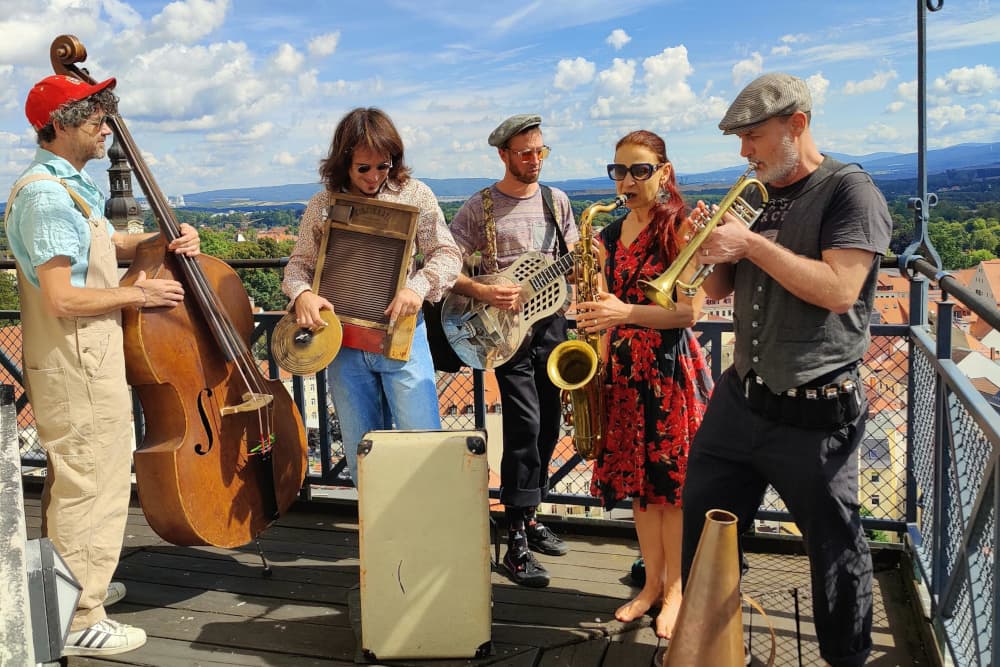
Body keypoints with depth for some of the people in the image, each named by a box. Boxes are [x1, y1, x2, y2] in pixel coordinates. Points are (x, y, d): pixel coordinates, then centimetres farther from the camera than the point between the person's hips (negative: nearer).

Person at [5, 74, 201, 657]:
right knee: (91, 487, -2)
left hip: (78, 363, 11)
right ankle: (79, 623, 11)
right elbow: (60, 299, -26)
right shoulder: (47, 196, -20)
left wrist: (164, 241, 4)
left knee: (72, 482, 23)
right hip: (79, 368, -11)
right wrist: (137, 293, -15)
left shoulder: (68, 186, 13)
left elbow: (104, 246, 22)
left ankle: (73, 587, 40)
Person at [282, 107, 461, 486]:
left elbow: (447, 254, -1)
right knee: (360, 452, 11)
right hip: (344, 341, 2)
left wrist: (419, 286, -20)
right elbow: (299, 264, 9)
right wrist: (301, 294, -14)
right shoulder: (323, 205, 5)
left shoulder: (414, 195, 0)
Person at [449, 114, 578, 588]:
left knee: (548, 425, 10)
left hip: (551, 321, 5)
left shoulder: (556, 201, 10)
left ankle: (529, 516, 27)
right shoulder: (479, 208, -4)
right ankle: (517, 545, -7)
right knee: (524, 424, -13)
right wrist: (482, 293, -21)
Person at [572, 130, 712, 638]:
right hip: (623, 365, 6)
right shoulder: (610, 235, 11)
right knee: (637, 478, 11)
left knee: (672, 479, 2)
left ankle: (676, 589, 17)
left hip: (669, 366, -6)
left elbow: (689, 311, -15)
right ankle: (652, 582, 26)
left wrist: (626, 313, -27)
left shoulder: (679, 227, -8)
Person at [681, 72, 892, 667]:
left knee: (836, 549, 10)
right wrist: (715, 252, -5)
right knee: (703, 529, 14)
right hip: (740, 396, 7)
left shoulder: (848, 190, -10)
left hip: (814, 413, -6)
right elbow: (719, 291, 15)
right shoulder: (754, 198, 11)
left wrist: (751, 244, -20)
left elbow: (839, 289, -23)